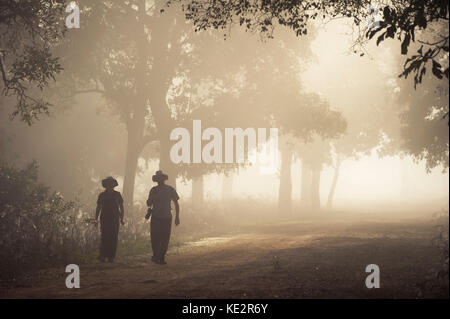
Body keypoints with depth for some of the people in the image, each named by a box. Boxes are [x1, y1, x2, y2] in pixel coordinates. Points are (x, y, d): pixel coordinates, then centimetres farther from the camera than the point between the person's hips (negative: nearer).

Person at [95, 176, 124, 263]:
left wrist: (121, 219, 2)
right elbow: (98, 208, 14)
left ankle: (111, 257, 1)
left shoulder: (117, 194, 8)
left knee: (113, 239, -4)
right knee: (104, 238, -10)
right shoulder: (102, 195, 9)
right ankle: (102, 256, -9)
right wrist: (96, 219, 5)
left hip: (115, 220, 0)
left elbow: (121, 208, 11)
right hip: (104, 219, 0)